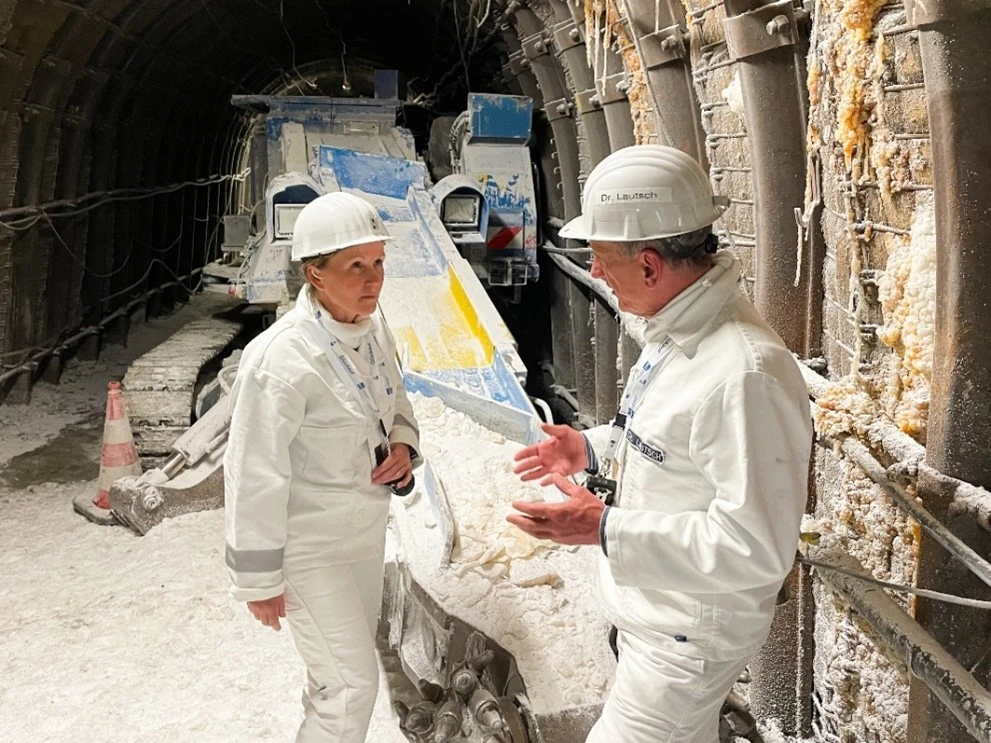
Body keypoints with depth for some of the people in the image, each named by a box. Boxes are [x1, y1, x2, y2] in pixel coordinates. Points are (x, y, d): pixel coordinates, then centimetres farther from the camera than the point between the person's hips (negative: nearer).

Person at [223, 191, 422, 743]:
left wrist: (404, 445, -9)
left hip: (366, 529, 7)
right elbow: (256, 476, -21)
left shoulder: (374, 330, -5)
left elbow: (396, 404, 13)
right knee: (353, 685, -1)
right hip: (309, 545, -7)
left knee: (350, 663, 22)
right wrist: (259, 579, -14)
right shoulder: (280, 359, -27)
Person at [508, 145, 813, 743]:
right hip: (652, 611, 9)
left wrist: (606, 529, -30)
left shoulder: (744, 372, -34)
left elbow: (757, 546, -33)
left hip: (689, 638, -9)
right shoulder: (679, 330, -1)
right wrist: (594, 448, 4)